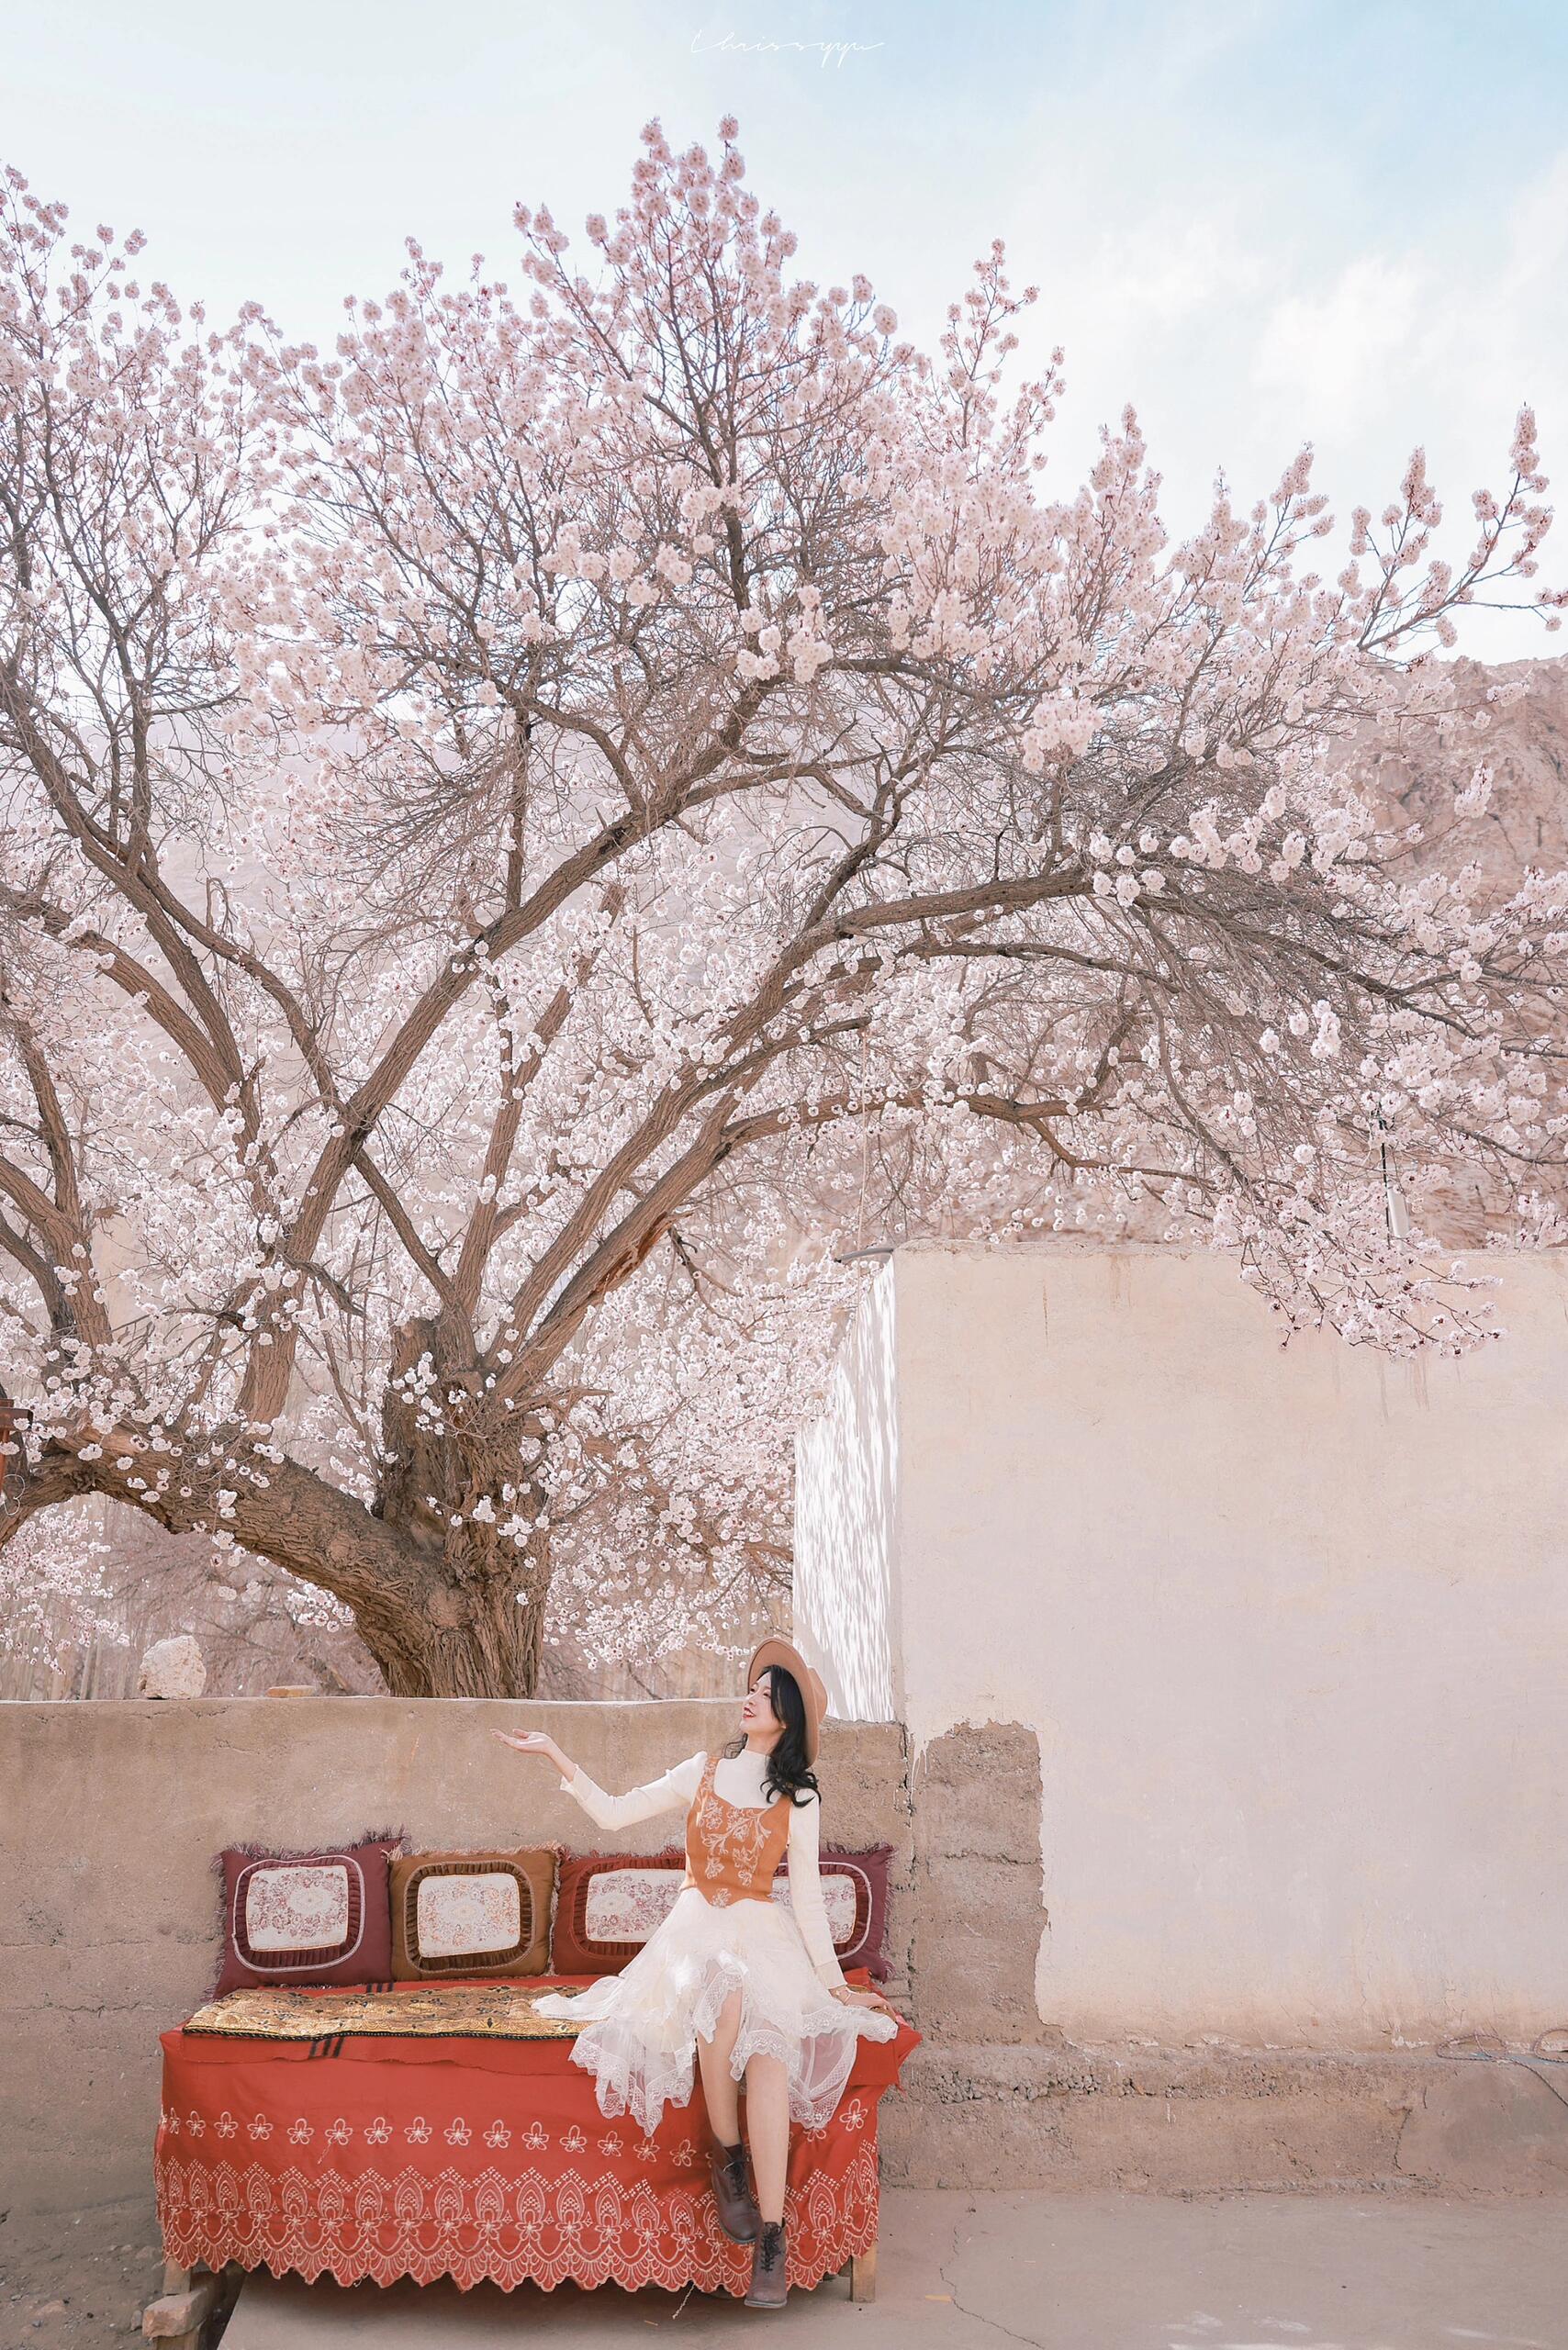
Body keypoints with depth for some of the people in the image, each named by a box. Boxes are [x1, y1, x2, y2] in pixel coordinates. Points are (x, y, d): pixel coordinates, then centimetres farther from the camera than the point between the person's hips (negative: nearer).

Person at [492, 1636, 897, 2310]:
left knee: (771, 2040, -32)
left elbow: (806, 1898, 8)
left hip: (764, 1933, -1)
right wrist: (558, 1756, 0)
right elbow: (612, 1813, 8)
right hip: (697, 1928, 1)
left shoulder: (799, 1799, 7)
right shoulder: (703, 1773, 10)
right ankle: (726, 2155, -18)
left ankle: (771, 2235, -33)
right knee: (723, 1993, -37)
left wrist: (836, 1983, 3)